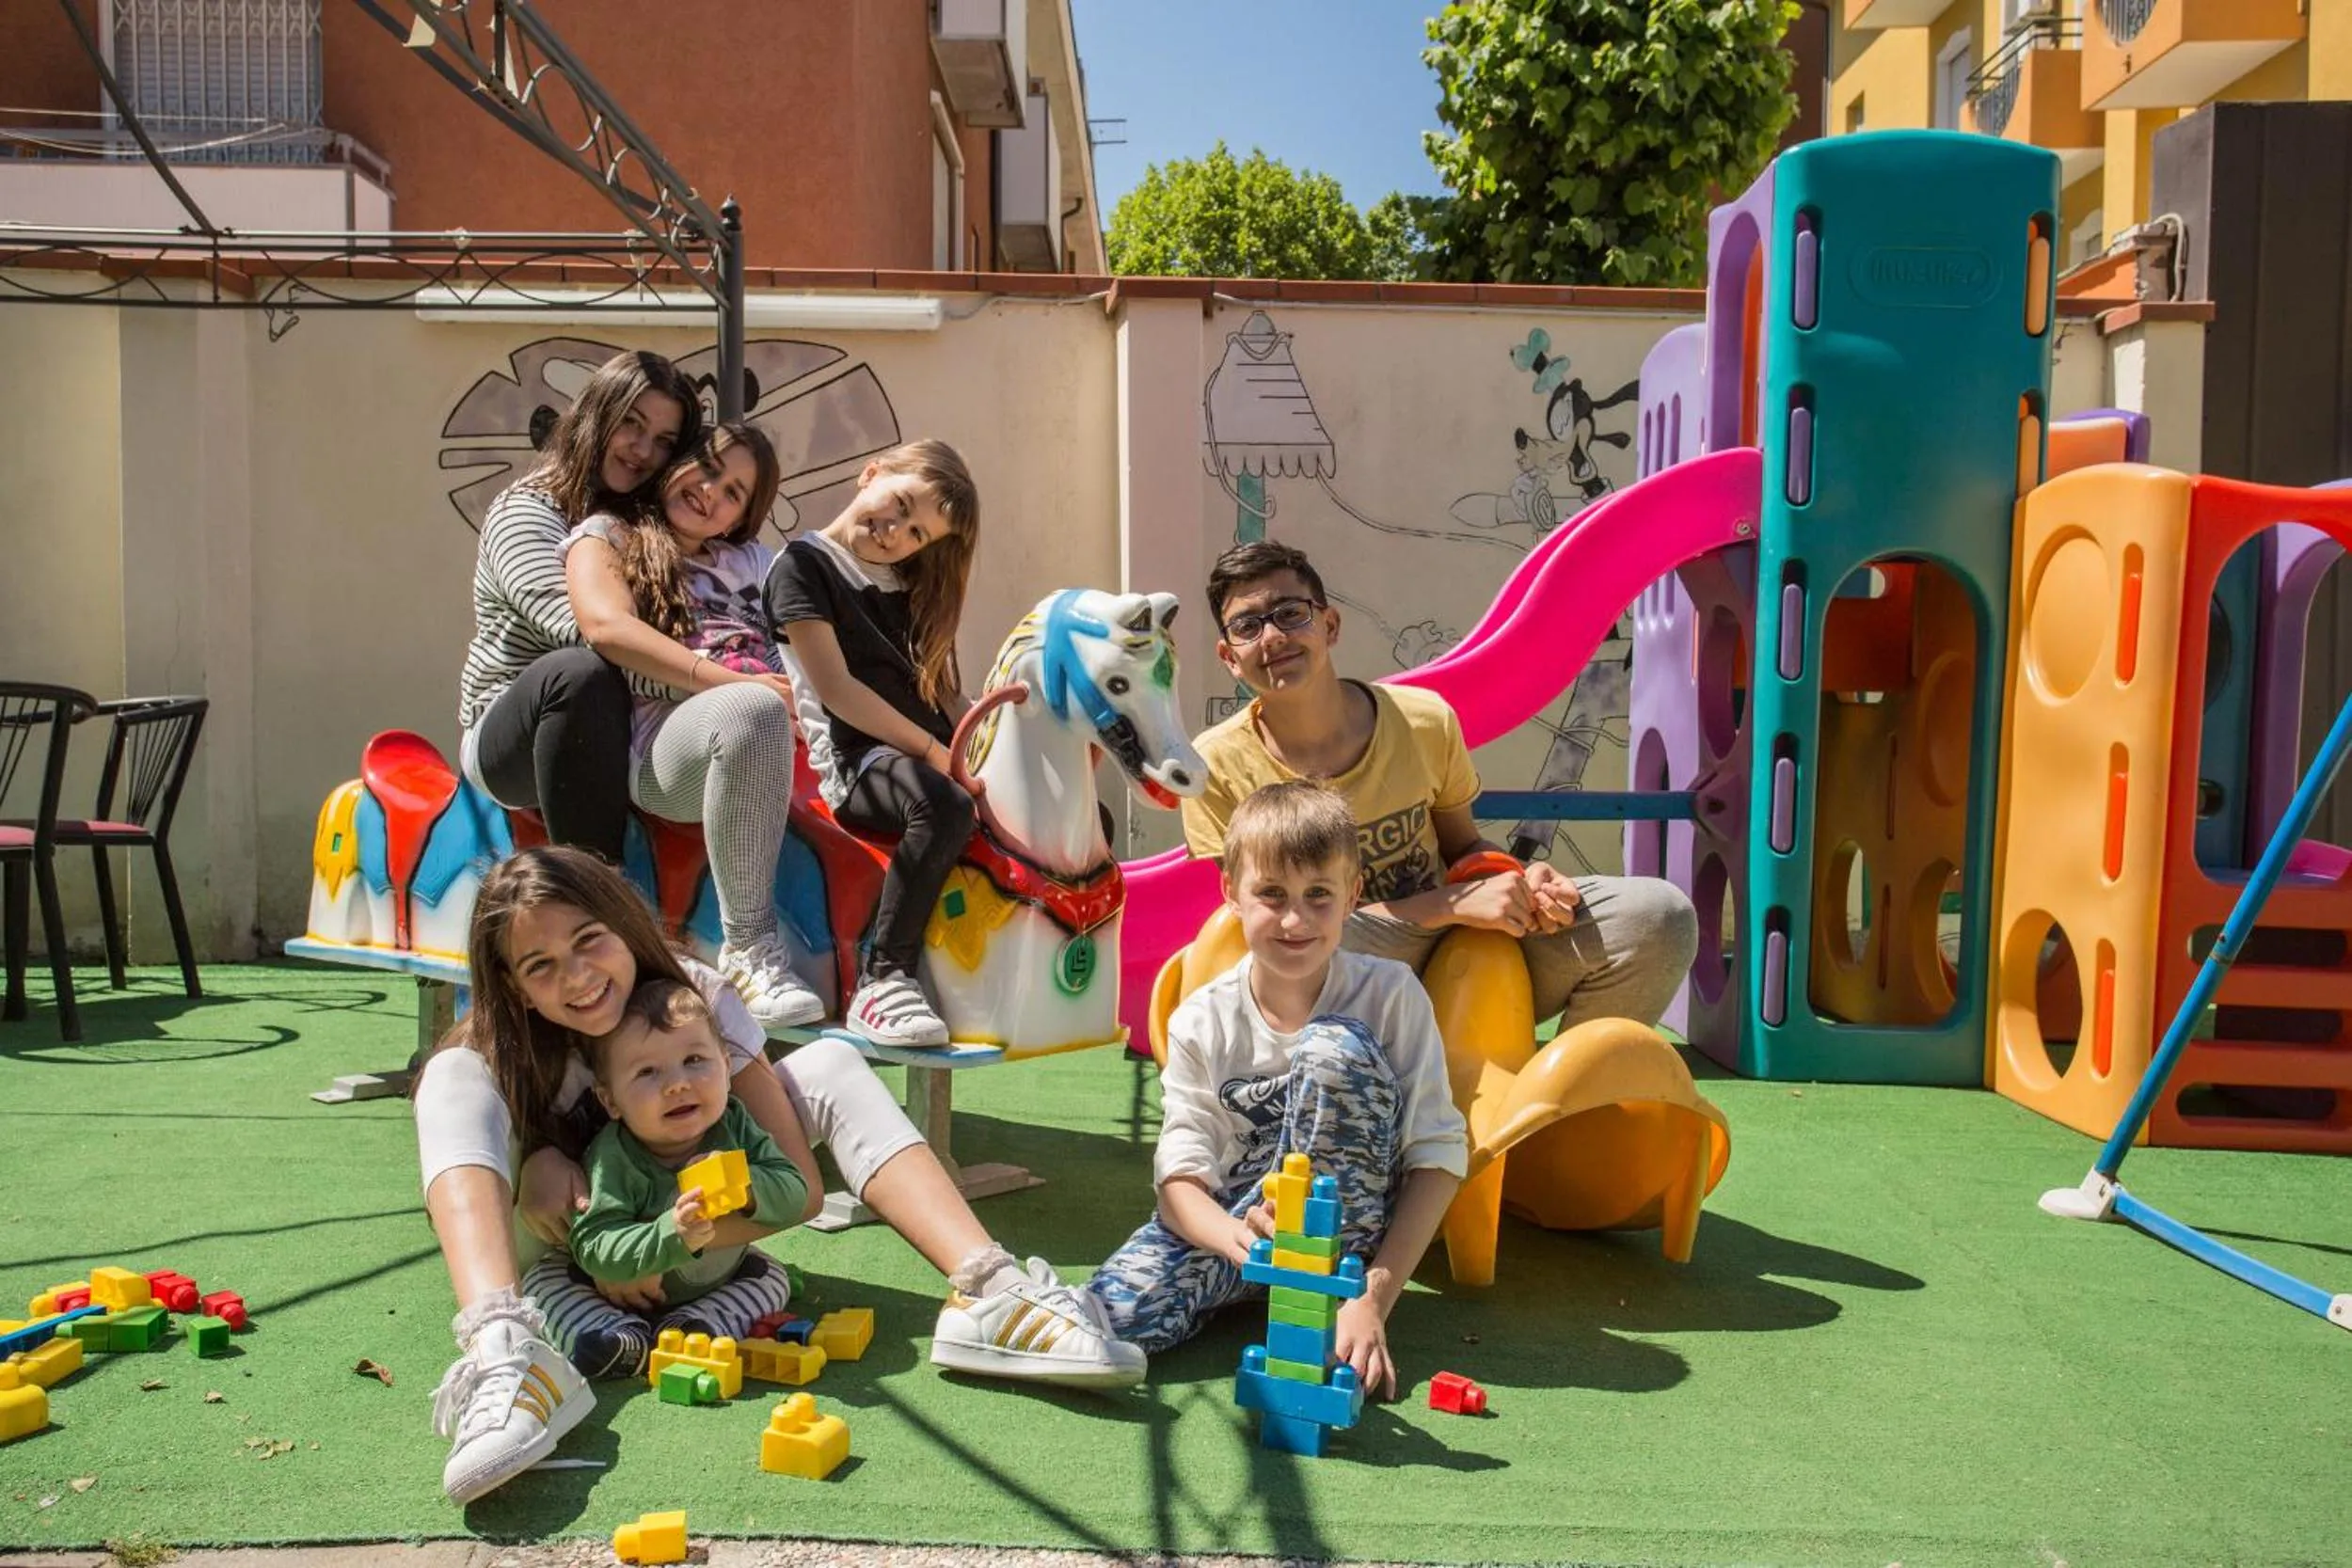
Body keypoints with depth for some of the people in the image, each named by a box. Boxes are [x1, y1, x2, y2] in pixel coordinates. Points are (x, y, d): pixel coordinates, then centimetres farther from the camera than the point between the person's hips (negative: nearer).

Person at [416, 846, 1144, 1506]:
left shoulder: (699, 997, -22)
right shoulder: (496, 1052, -22)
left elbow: (800, 1182, -24)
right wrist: (541, 1158, -31)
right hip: (563, 1241, -1)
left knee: (830, 1063, -20)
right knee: (455, 1079, -30)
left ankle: (986, 1291, -36)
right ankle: (504, 1353, -54)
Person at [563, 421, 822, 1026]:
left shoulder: (753, 561, 32)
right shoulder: (607, 535, 17)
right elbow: (607, 627, -4)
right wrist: (731, 682, -14)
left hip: (763, 750, 5)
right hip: (653, 743, -5)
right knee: (754, 710, -35)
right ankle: (748, 947, -31)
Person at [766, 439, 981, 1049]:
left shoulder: (912, 587, 22)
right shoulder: (803, 564, 2)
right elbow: (835, 689, -8)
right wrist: (931, 749, -13)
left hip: (933, 759, 7)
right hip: (856, 763, -7)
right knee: (945, 807, -39)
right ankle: (881, 983, -31)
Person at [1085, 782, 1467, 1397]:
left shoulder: (1391, 994, -9)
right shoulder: (1202, 1022, -5)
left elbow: (1438, 1154, -12)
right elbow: (1180, 1177, -11)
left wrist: (1374, 1299, -22)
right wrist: (1240, 1239, -35)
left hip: (1345, 1226, -1)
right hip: (1235, 1217, 2)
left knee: (1333, 1047, -26)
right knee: (1118, 1310, -28)